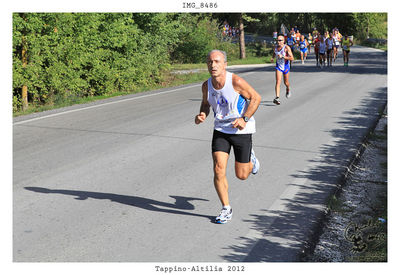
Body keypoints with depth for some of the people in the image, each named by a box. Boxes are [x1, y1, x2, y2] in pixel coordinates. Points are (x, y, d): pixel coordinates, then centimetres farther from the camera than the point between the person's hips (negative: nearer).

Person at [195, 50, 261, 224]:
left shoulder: (236, 82, -21)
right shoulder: (206, 85, -6)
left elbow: (256, 97, -9)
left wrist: (244, 119, -19)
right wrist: (202, 115, -7)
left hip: (241, 131, -3)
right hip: (220, 130, 3)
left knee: (242, 175, 6)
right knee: (219, 170, -10)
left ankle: (250, 159, 42)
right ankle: (226, 209, 7)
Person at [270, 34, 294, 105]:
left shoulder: (286, 48, -16)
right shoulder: (276, 48, 0)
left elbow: (292, 58, -23)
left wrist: (282, 56, -30)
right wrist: (272, 58, 2)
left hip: (286, 66, -2)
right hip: (278, 66, 2)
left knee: (286, 82, 14)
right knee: (278, 82, -15)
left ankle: (288, 90, 50)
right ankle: (277, 98, -24)